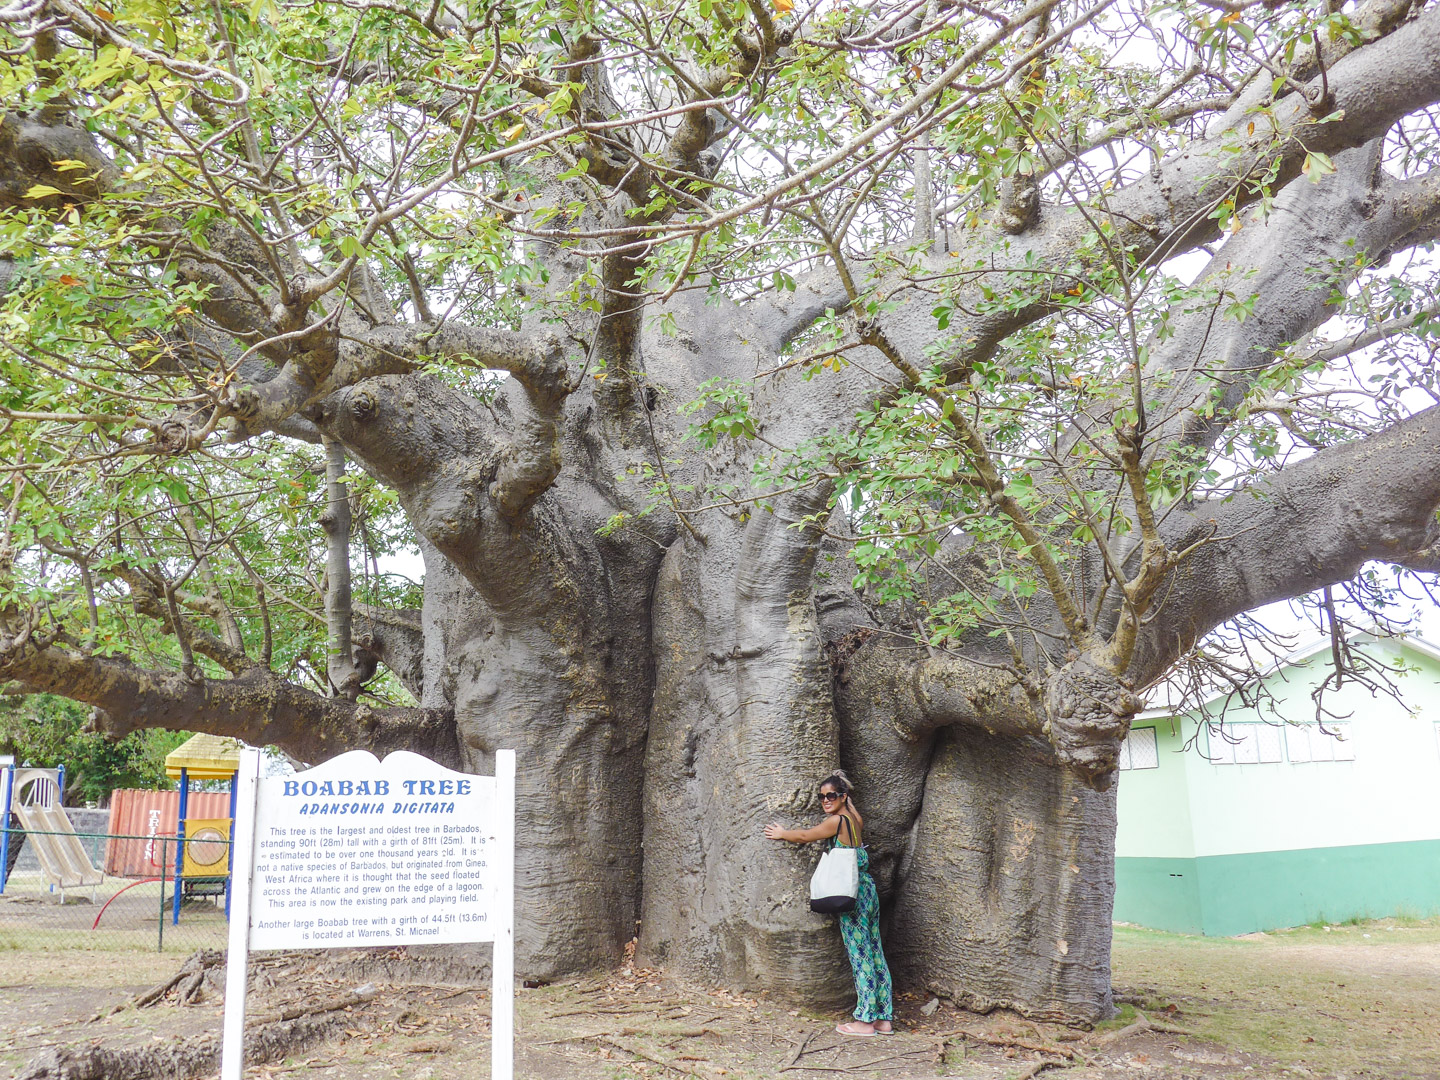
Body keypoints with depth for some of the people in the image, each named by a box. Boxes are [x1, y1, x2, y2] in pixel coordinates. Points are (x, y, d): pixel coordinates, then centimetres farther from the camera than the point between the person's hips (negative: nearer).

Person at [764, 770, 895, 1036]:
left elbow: (806, 837, -1)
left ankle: (865, 1020, 3)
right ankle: (884, 1019, 16)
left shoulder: (836, 821, -12)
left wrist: (781, 833, 15)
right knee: (873, 953, 11)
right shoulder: (855, 819, 8)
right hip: (868, 890, 8)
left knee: (860, 956, -3)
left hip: (853, 894, -8)